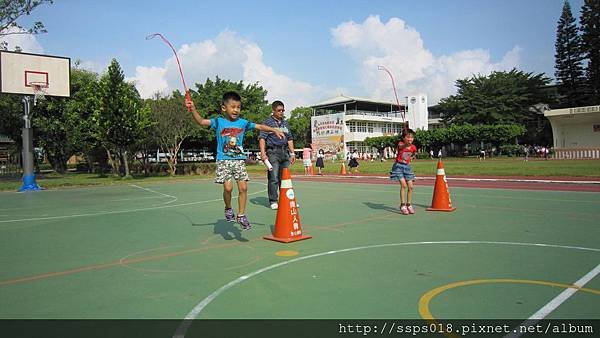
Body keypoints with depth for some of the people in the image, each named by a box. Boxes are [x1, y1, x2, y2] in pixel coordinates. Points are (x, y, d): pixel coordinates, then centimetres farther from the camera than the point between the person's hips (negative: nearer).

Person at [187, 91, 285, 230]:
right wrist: (193, 110, -26)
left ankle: (241, 215, 10)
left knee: (243, 187, -4)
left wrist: (274, 130, 0)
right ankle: (228, 209, 17)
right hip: (223, 160, -3)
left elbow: (259, 127, 9)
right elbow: (201, 121, -11)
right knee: (228, 187, -14)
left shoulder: (243, 123, 6)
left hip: (239, 160, 3)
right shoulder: (218, 122, -1)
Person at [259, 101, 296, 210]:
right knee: (274, 178, -6)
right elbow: (262, 138, -6)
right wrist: (263, 153, -16)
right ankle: (273, 201, 1)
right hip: (273, 152, -6)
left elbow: (290, 139, 23)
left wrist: (292, 153, 16)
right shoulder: (268, 122, 2)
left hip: (285, 152, 6)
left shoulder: (285, 123, 20)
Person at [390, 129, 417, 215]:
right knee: (403, 185, -17)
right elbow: (401, 146, -45)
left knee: (411, 187, 3)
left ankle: (409, 205, 18)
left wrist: (411, 158, 11)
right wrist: (406, 144, -63)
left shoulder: (413, 147, -2)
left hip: (407, 167, 5)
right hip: (398, 166, -5)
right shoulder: (401, 144, -17)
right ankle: (403, 205, -9)